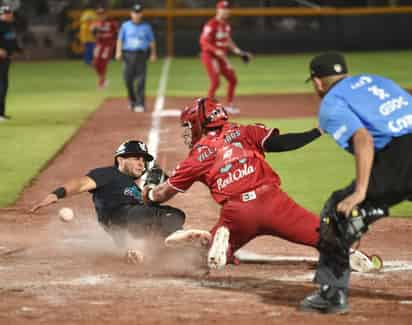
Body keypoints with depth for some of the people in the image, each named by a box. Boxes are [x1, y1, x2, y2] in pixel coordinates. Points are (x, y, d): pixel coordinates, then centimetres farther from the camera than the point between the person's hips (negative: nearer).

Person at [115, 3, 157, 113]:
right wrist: (118, 51, -9)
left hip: (141, 55, -1)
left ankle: (140, 104, -8)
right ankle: (132, 101, 23)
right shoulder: (125, 26, 9)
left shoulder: (146, 27, 9)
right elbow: (120, 39, 6)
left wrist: (153, 54, 2)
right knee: (128, 79, 0)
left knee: (140, 81, -8)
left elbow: (152, 41, 11)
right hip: (128, 55, 1)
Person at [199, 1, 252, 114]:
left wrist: (238, 51, 10)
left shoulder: (226, 25, 10)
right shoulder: (211, 25, -17)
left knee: (232, 79, 9)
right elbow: (204, 42, -23)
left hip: (222, 57, 9)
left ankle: (229, 105, 21)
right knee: (215, 82, -16)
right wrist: (216, 51, -34)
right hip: (210, 56, -9)